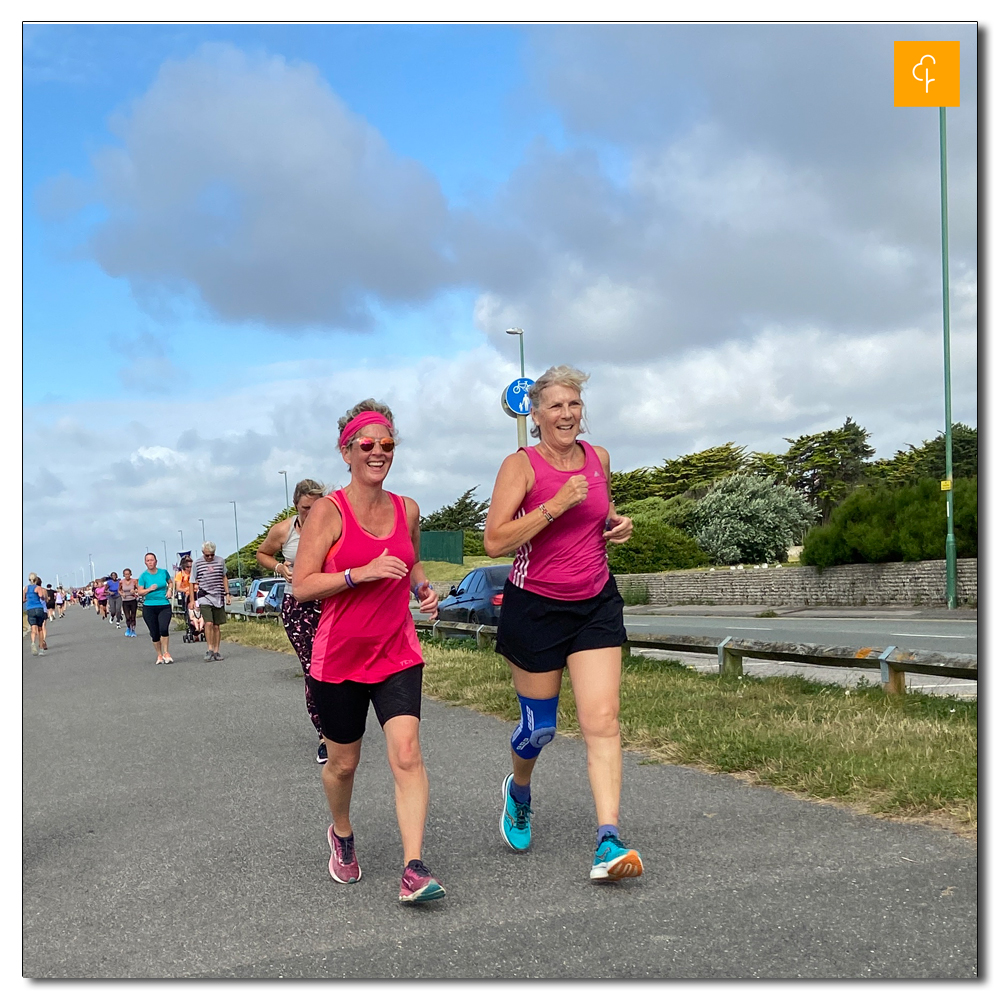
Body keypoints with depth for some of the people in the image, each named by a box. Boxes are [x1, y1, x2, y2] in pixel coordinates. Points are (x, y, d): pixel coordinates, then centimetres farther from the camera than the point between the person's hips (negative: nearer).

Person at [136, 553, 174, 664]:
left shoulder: (163, 572, 5)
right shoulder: (143, 576, 0)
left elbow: (170, 582, 23)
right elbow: (139, 592, 0)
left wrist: (170, 590, 5)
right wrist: (149, 589, -15)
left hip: (164, 606, 0)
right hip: (149, 607, 0)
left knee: (164, 629, -20)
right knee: (154, 633, 3)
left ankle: (166, 653, -6)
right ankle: (159, 655, 19)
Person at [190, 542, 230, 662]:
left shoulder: (220, 561, 6)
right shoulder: (197, 563, 0)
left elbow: (224, 578, 20)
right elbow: (192, 582, 6)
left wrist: (227, 594, 15)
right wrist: (192, 600, 3)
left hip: (218, 598, 3)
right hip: (204, 597, -3)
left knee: (217, 626, 5)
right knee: (208, 623, -17)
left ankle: (216, 651, 12)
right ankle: (210, 650, -6)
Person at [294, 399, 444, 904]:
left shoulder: (407, 509, 4)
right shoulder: (329, 510, -9)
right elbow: (301, 586, -14)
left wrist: (423, 587, 3)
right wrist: (362, 573, -24)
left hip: (397, 653, 2)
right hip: (339, 655, -2)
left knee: (406, 753, -15)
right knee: (343, 763, 13)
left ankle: (413, 869, -14)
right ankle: (342, 834, 43)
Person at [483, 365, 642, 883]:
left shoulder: (598, 458, 5)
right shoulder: (521, 465, -10)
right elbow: (494, 540, -20)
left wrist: (616, 524, 2)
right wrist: (557, 504, -25)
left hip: (595, 604, 3)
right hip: (535, 607, -3)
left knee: (602, 720, -9)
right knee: (538, 726, 8)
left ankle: (607, 844, -10)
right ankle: (518, 789, 43)